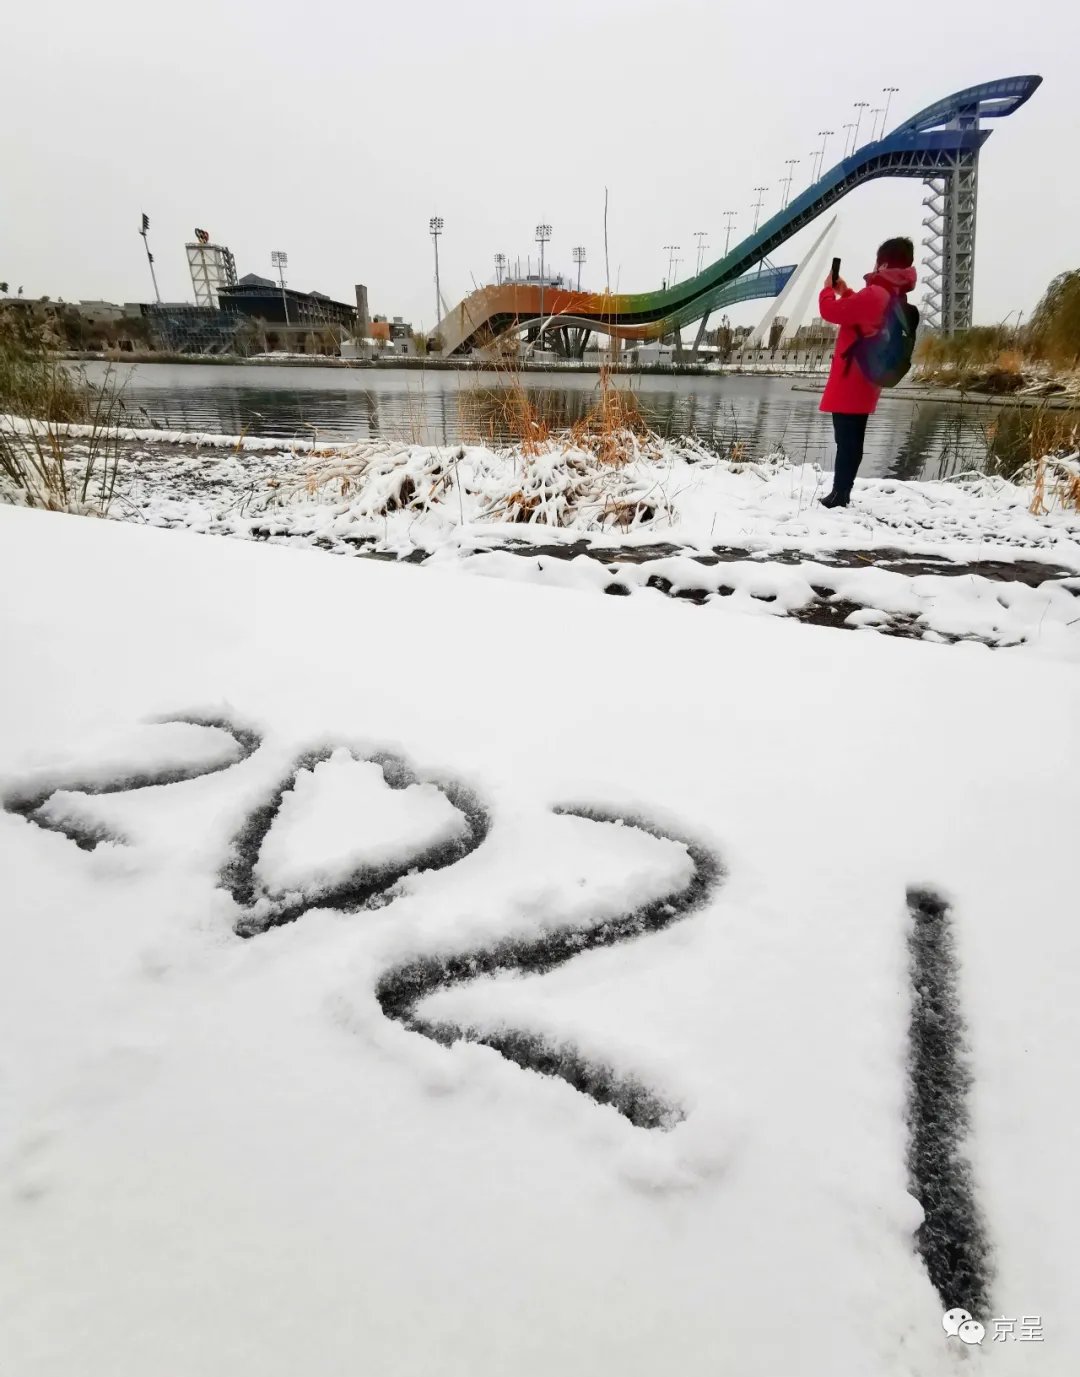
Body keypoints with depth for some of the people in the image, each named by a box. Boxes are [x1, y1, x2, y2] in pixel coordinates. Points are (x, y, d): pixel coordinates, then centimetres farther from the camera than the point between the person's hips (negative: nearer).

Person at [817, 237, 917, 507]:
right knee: (852, 440, 11)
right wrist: (845, 292, 20)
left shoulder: (875, 294, -16)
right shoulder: (896, 297, 14)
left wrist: (828, 288, 3)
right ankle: (842, 493, 17)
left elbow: (830, 311, -15)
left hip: (850, 381, -9)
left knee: (846, 440, -8)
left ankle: (839, 495, -7)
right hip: (865, 382, 9)